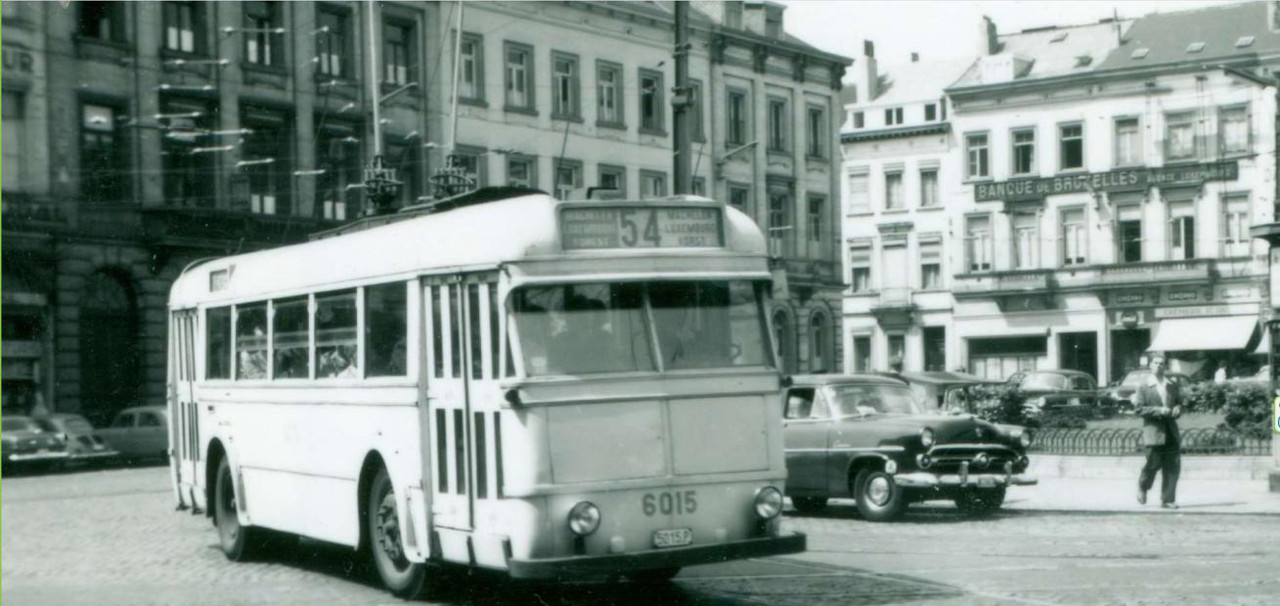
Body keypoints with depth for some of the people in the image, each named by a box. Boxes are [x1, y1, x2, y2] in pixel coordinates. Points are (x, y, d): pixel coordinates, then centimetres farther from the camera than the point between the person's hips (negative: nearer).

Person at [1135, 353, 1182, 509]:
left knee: (1173, 467, -1)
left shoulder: (1172, 386, 13)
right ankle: (1143, 487, 28)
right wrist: (1159, 410, -16)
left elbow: (1179, 402, 23)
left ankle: (1168, 499, 4)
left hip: (1171, 432, 4)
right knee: (1153, 464, -2)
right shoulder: (1144, 387, -1)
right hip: (1153, 433, -4)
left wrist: (1177, 409, -1)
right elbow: (1139, 408, -7)